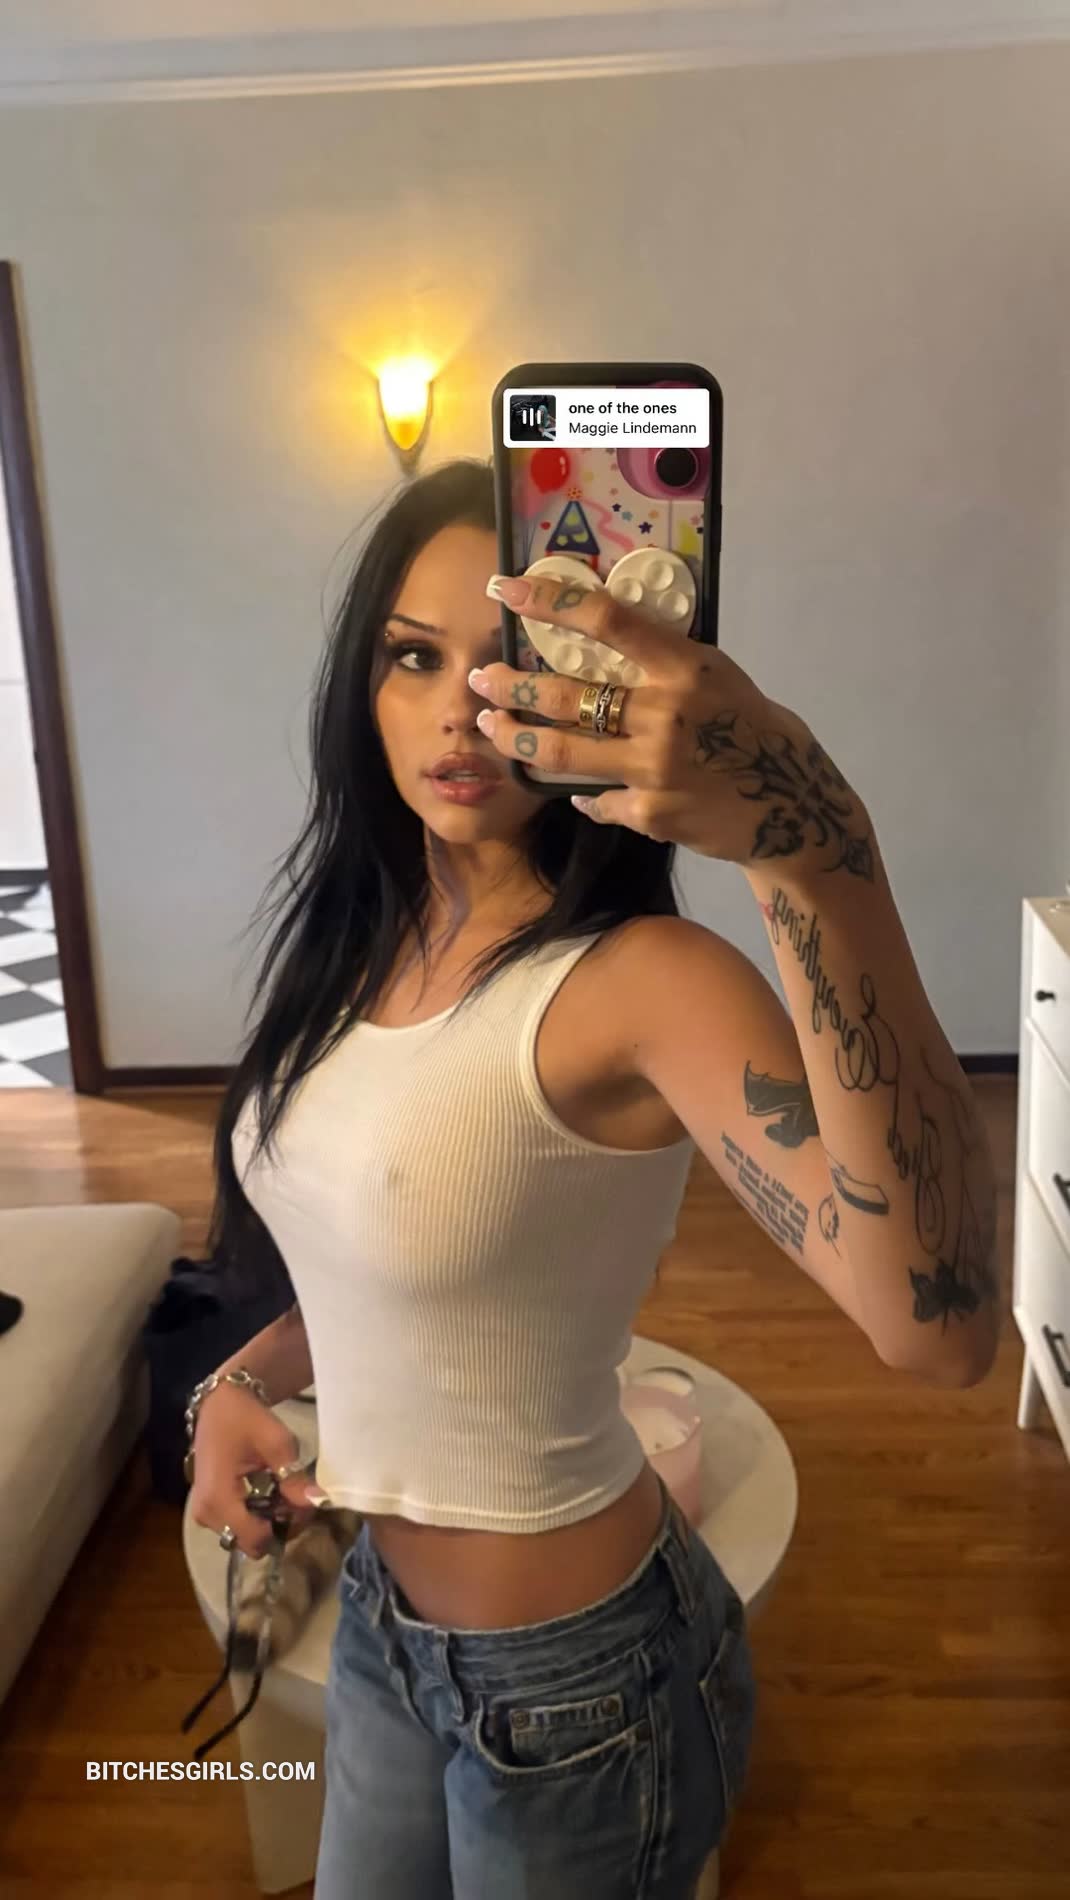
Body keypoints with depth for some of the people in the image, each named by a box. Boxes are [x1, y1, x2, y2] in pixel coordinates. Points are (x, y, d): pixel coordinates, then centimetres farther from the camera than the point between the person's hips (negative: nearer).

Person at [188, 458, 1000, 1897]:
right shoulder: (366, 938, -4)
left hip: (572, 1678, -6)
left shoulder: (638, 979, -27)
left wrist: (808, 847, -54)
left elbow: (935, 1324, -44)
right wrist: (246, 1382, -5)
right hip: (383, 1612, 7)